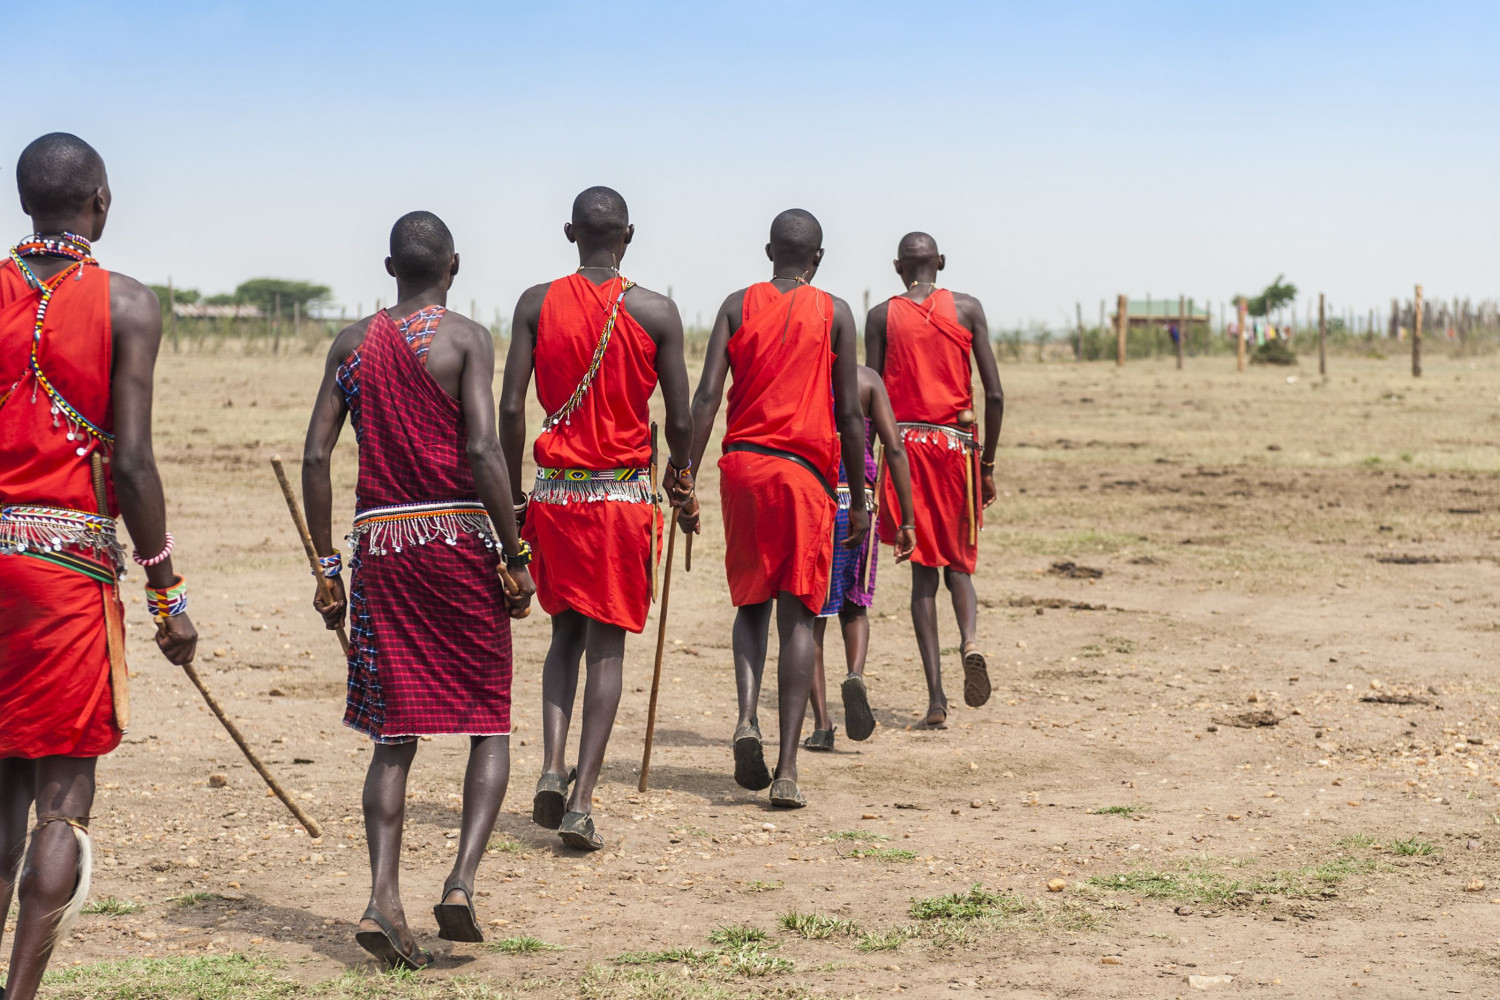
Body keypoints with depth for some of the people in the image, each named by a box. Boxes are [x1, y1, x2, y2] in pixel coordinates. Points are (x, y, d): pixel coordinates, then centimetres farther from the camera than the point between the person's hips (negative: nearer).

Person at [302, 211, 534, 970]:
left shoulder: (352, 344, 10)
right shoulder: (465, 339, -3)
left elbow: (315, 457, 5)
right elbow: (483, 451, -13)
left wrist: (327, 567, 11)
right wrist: (515, 558, -8)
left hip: (380, 539, 3)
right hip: (458, 535, -3)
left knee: (394, 734, 8)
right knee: (489, 723, 9)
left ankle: (384, 898, -5)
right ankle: (462, 880, -8)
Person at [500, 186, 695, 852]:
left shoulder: (537, 304, -1)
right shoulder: (656, 312, -4)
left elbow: (510, 409, -3)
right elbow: (680, 419, -2)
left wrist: (511, 492, 8)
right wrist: (680, 479, 17)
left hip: (555, 492, 2)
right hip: (625, 494, -2)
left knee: (566, 632, 18)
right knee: (607, 644, 3)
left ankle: (551, 767, 0)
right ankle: (582, 800, -2)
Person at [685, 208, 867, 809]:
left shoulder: (738, 306, 6)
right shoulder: (834, 313, 3)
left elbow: (707, 396, -2)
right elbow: (849, 413, 1)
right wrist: (858, 501, 7)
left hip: (742, 466, 2)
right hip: (806, 472, -2)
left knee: (751, 602, 18)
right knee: (797, 615, -1)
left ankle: (747, 717, -7)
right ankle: (787, 771, -6)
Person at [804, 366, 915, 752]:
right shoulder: (867, 380, 5)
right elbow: (894, 449, -3)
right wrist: (906, 522, 0)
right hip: (856, 502, 1)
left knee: (809, 614, 8)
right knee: (854, 606, 20)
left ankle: (821, 724, 0)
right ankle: (855, 675, -10)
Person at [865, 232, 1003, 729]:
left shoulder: (882, 316, 4)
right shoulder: (968, 309, 5)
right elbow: (995, 395, 1)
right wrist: (989, 463, 10)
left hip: (904, 444, 0)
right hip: (957, 445, 0)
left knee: (924, 569, 4)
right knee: (958, 564, 16)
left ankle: (936, 696, -5)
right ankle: (969, 638, -16)